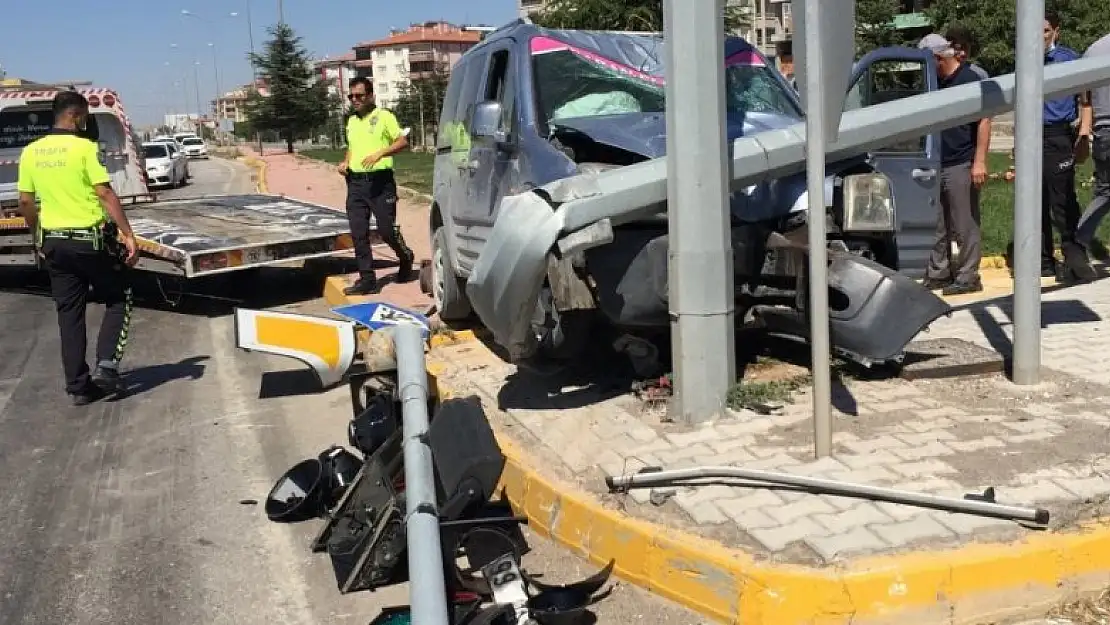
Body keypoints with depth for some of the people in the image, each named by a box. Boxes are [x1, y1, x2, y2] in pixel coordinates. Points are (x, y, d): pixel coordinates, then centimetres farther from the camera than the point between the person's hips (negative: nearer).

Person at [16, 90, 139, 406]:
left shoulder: (31, 152, 6)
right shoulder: (84, 147, -11)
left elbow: (25, 203, 9)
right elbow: (106, 194, -17)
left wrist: (39, 238, 21)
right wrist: (128, 235, -15)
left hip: (55, 243, 5)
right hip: (91, 240, -5)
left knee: (69, 313, 10)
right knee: (118, 300, 13)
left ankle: (78, 386, 12)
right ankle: (106, 365, -2)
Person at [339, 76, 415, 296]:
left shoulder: (384, 116, -2)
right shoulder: (351, 121, 17)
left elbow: (403, 141, -10)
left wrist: (379, 154, -21)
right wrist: (345, 162, 8)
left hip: (380, 181, -6)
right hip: (355, 182, 6)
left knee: (387, 230, -5)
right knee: (358, 234, 0)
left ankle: (405, 257, 25)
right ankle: (367, 279, 5)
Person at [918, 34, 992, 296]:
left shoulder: (969, 80, -7)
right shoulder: (937, 83, 14)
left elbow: (984, 120, -11)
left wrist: (979, 162, -18)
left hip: (960, 166, -8)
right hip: (937, 166, 8)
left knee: (965, 225, -2)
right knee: (938, 226, 11)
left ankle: (968, 277, 4)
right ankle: (938, 274, 19)